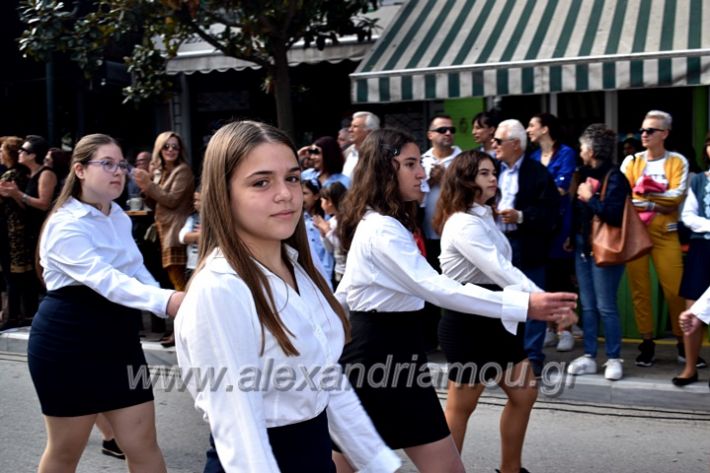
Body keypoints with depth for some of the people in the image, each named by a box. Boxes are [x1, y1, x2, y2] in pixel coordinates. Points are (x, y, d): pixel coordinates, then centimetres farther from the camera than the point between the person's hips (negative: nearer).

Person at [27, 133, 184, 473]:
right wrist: (164, 301, -47)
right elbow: (103, 278, -33)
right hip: (69, 342, -7)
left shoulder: (119, 217, 7)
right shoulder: (66, 225, -18)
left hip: (119, 337, 7)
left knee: (143, 444, 5)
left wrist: (170, 299, -1)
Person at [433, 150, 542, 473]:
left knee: (524, 393, 15)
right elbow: (500, 270, -31)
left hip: (493, 319, 10)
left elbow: (499, 270, 10)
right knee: (461, 406, 3)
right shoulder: (463, 223, -20)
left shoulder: (483, 217, 12)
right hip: (467, 323, -10)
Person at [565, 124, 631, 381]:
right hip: (582, 246, 7)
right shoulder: (585, 173, 9)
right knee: (587, 305, 11)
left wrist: (590, 198, -15)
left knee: (605, 306, -2)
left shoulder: (614, 177, -13)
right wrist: (571, 236, 14)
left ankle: (614, 358, 10)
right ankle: (589, 356, 18)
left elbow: (615, 215, -23)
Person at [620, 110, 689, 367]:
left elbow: (677, 197, -10)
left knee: (674, 288, -4)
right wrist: (659, 201, -15)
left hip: (665, 233, -1)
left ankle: (683, 342, 13)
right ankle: (647, 342, 14)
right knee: (639, 289, 4)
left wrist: (645, 193, -15)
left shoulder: (677, 161, 3)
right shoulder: (631, 161, 8)